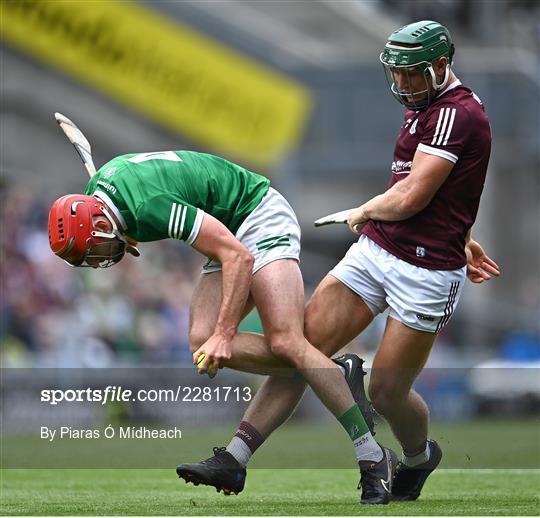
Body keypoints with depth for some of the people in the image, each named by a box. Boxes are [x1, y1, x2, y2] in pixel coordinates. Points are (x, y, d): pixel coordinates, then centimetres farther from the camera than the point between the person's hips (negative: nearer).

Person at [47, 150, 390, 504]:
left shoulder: (149, 207, -31)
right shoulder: (97, 191, -3)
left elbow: (240, 256, -30)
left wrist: (224, 335, -30)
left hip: (261, 219, -10)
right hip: (231, 230, 10)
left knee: (286, 344, -22)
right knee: (203, 341, -9)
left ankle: (371, 457, -18)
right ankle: (337, 375, -4)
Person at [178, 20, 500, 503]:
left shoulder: (456, 114, -17)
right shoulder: (425, 106, 14)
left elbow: (410, 198, -20)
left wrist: (364, 213, -2)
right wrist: (463, 240, 35)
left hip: (426, 273, -9)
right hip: (374, 251, 9)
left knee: (386, 393, 1)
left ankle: (419, 457, 34)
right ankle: (235, 457, -3)